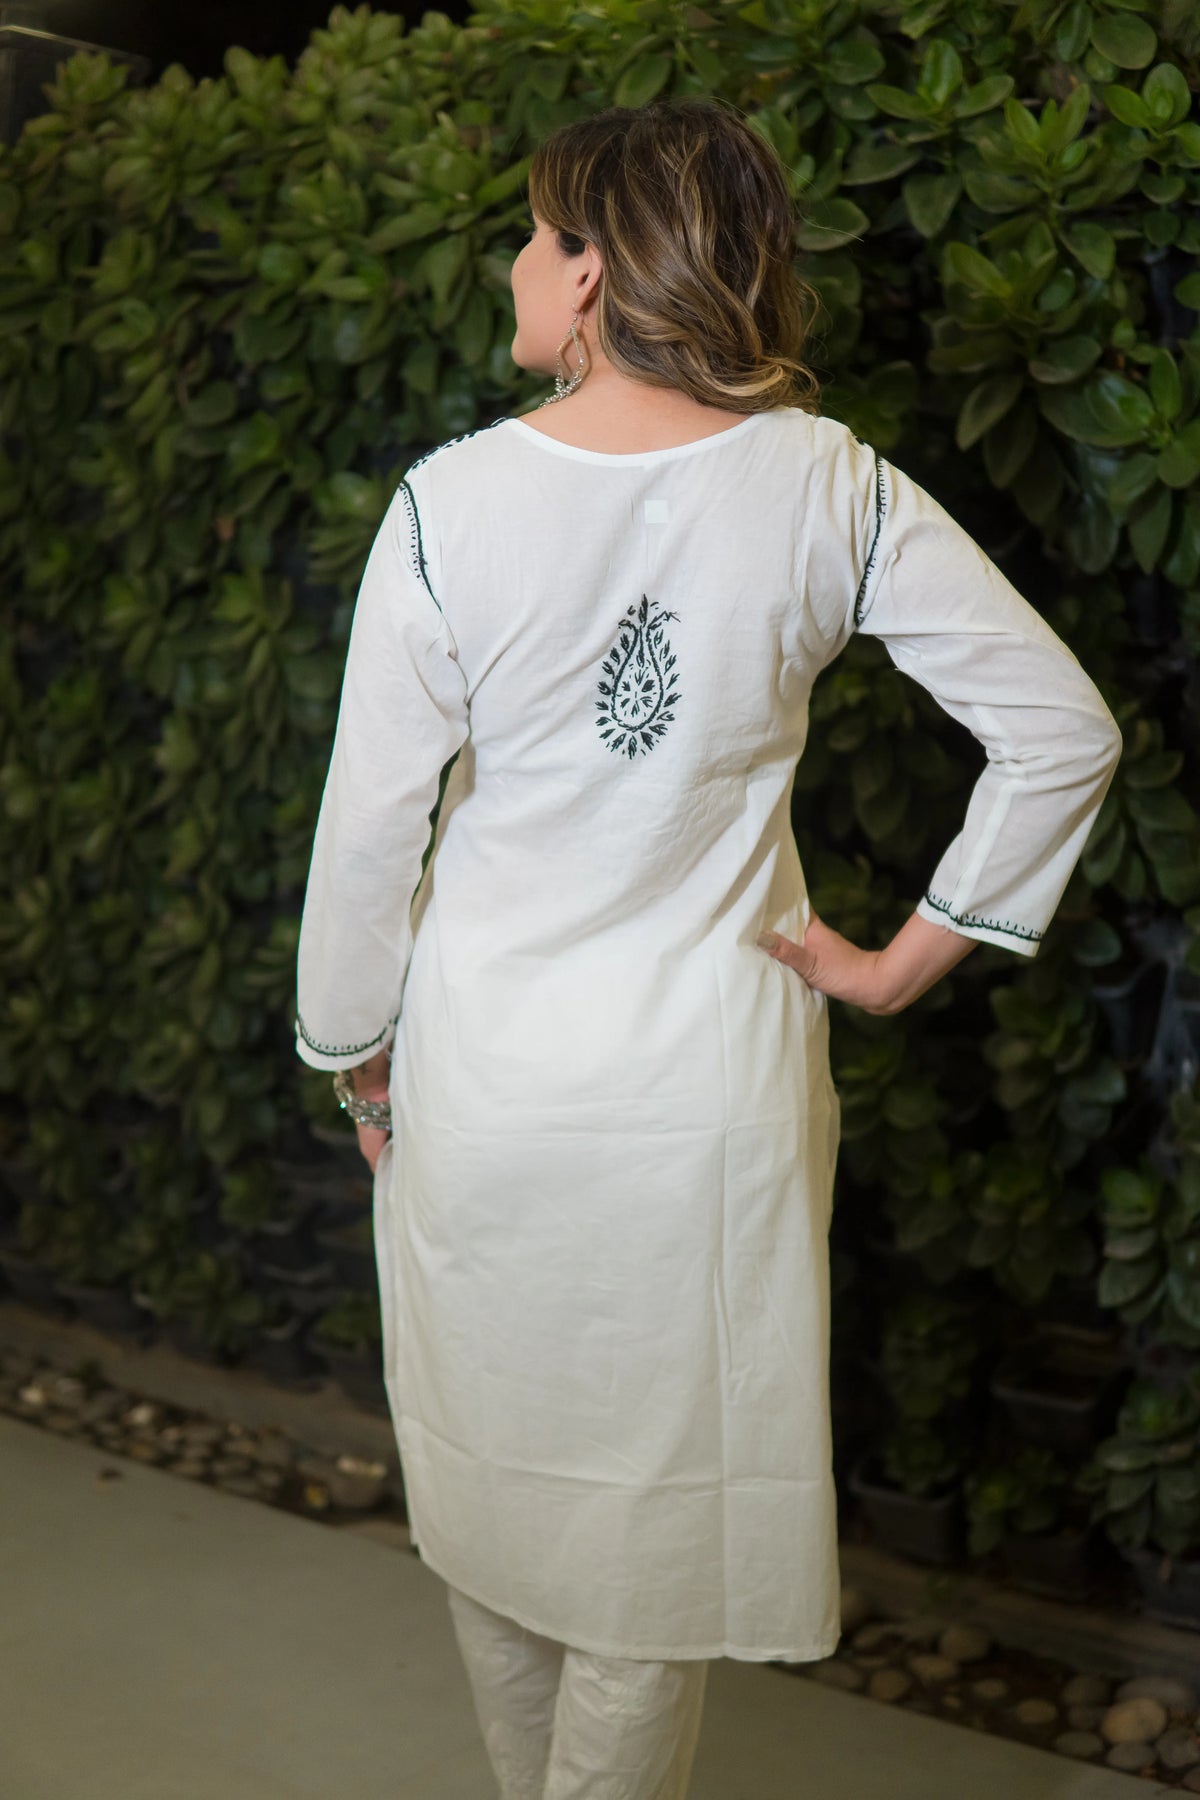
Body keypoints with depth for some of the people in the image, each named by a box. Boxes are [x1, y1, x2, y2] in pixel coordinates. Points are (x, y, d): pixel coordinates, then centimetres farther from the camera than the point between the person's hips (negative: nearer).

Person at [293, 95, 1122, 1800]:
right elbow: (1064, 731, -7)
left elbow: (369, 824, -9)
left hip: (484, 1081, 0)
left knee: (490, 1469, 21)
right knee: (665, 1496, 14)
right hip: (716, 1088, 0)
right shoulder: (830, 488, -10)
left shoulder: (450, 502, -13)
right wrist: (909, 958, 1)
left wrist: (355, 1056, 7)